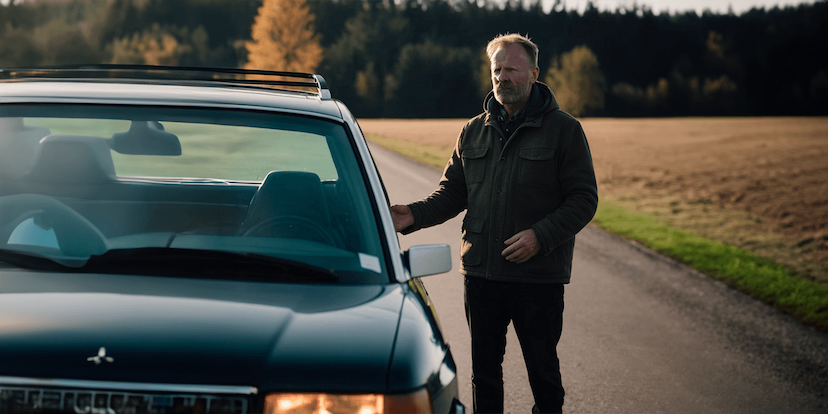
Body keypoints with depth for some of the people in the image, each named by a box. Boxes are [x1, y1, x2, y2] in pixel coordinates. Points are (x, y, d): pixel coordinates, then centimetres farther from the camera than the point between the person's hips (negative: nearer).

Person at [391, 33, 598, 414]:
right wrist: (415, 215, -5)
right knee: (484, 368, 11)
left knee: (542, 369, 5)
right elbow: (452, 192, 14)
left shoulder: (564, 130, -2)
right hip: (481, 272, 4)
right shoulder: (473, 133, 11)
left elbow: (583, 200, -6)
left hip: (539, 277, -4)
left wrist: (540, 236, -20)